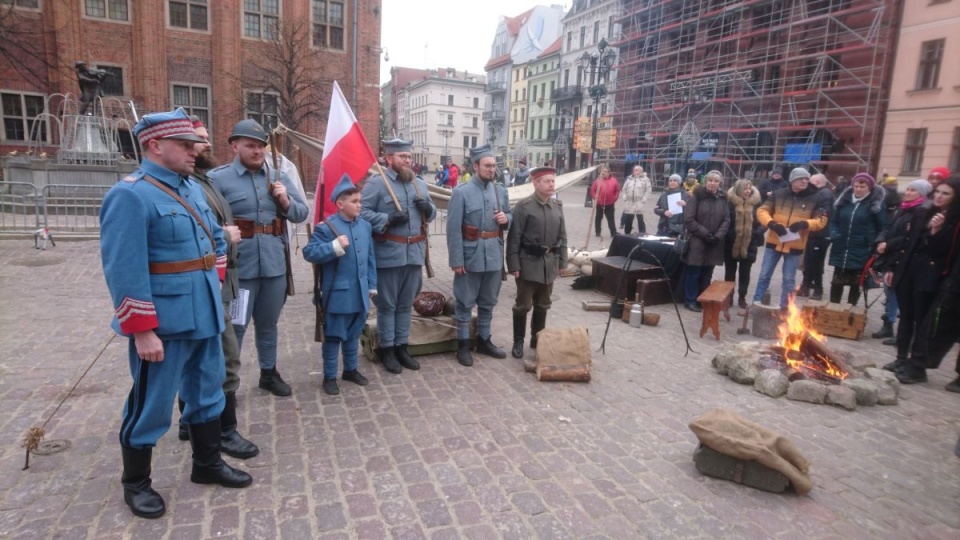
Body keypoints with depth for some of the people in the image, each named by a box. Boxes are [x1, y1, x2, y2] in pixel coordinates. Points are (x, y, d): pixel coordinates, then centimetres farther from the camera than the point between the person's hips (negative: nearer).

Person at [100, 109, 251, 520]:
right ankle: (135, 485, 28)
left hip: (204, 315, 8)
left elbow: (215, 237, 20)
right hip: (163, 323, -8)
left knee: (207, 392, 18)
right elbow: (124, 271, -21)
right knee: (151, 405, 7)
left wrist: (212, 282, 10)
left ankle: (207, 464, 36)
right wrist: (143, 331, -21)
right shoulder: (130, 195, -17)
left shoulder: (191, 187, 9)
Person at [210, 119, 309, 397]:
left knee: (268, 324, 19)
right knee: (234, 327, 6)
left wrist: (287, 202, -8)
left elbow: (302, 214, 9)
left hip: (274, 264, 5)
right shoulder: (218, 178, -6)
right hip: (238, 267, -5)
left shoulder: (279, 178, 10)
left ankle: (269, 372, 36)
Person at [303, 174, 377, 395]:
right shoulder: (326, 227, -12)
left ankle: (351, 370, 35)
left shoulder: (365, 226, 6)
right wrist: (335, 246, -28)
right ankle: (329, 376, 21)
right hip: (338, 294, -6)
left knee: (353, 334, 19)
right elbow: (309, 253, -17)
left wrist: (372, 286, 12)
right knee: (334, 336, 7)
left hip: (359, 293, 6)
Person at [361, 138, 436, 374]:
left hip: (414, 253, 6)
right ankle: (387, 349, 17)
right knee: (387, 305, 5)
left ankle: (402, 346, 26)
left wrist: (428, 208, -3)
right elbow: (362, 212, -11)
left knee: (406, 304, 15)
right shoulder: (376, 183, -6)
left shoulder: (419, 184, 15)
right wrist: (388, 219, -21)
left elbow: (431, 214, 20)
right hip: (388, 254, -6)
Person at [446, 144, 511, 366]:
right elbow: (453, 229, -12)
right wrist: (456, 260, -16)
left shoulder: (501, 191, 7)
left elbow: (509, 215, 20)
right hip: (470, 257, -5)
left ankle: (484, 340, 31)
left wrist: (506, 219, -6)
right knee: (465, 303, 5)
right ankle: (463, 344, 18)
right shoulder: (461, 193, -10)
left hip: (494, 256, 6)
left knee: (488, 302, 16)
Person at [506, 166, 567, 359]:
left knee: (543, 305, 15)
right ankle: (518, 342, 17)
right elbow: (514, 239, -11)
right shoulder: (523, 206, -11)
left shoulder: (558, 206, 7)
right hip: (528, 263, -5)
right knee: (523, 305, 4)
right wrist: (514, 266, -14)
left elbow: (562, 236, 12)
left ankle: (537, 339, 29)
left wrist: (561, 262, 9)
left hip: (549, 263, 5)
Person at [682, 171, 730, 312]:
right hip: (696, 241, -4)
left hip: (714, 243, 4)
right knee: (693, 272, 0)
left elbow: (726, 220, 6)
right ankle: (690, 300, 11)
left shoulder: (722, 199, 8)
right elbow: (689, 219, -10)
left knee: (707, 274, 10)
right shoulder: (697, 196, -5)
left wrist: (718, 236, -10)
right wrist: (705, 234, -14)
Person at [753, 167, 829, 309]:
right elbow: (762, 211, -1)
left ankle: (785, 308, 21)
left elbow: (821, 220, -1)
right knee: (764, 275, 7)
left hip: (795, 245, -1)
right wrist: (772, 224, -19)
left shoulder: (816, 198, -2)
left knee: (789, 280, 9)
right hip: (774, 242, 1)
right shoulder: (778, 194, -1)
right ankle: (756, 304, 19)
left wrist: (805, 224, -21)